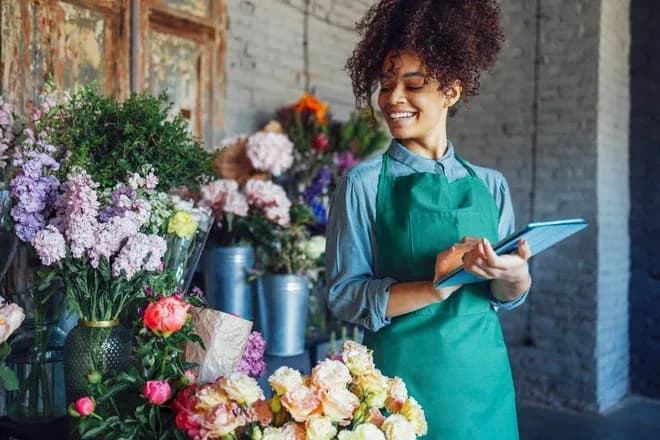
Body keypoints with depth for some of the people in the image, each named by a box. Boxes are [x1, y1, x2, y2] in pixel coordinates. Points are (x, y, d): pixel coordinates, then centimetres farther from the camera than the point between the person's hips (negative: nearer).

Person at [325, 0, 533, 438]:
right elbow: (345, 296, -9)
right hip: (402, 377, -3)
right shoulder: (365, 184, -6)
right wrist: (434, 288, -22)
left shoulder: (490, 185, 4)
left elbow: (509, 296, 6)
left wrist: (513, 276, -16)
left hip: (484, 378, 4)